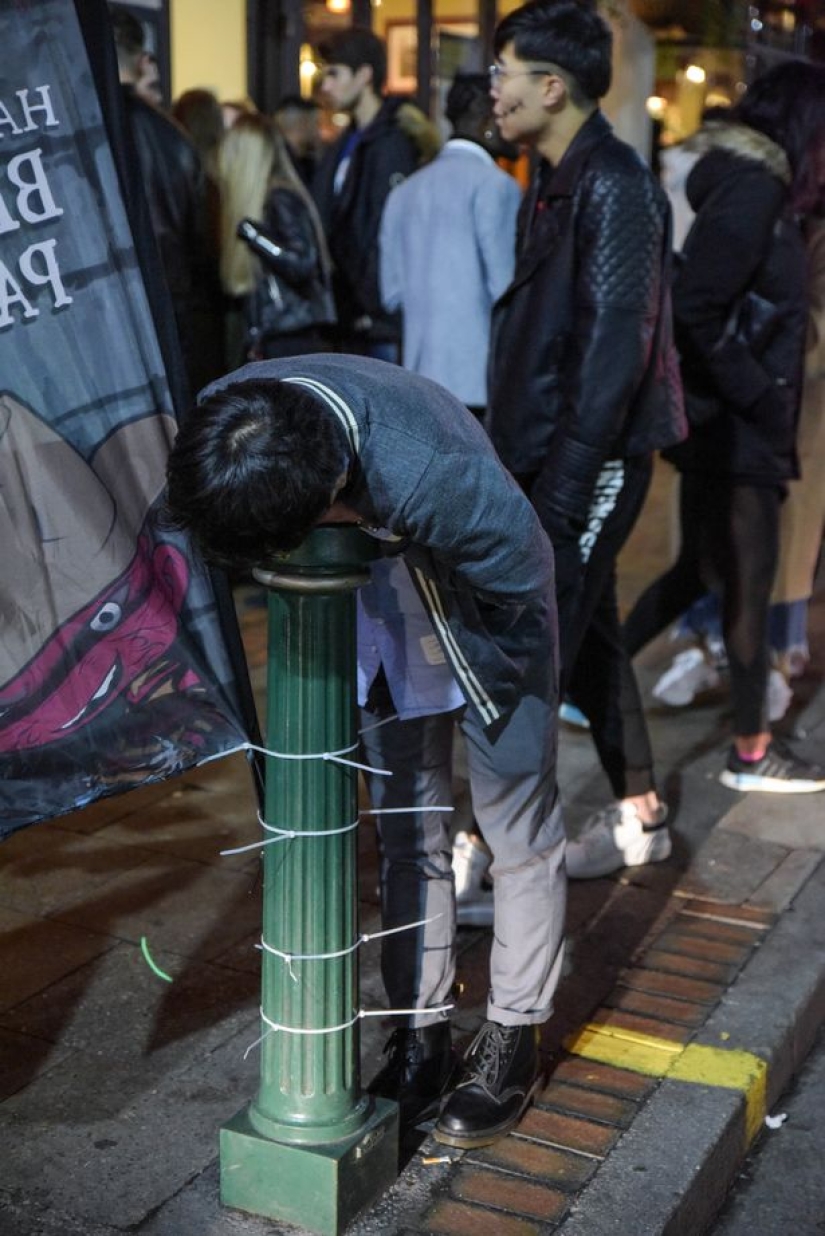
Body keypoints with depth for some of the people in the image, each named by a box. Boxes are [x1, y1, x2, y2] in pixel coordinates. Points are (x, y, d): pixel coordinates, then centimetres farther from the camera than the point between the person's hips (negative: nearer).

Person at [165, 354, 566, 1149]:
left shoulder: (439, 478, -45)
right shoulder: (227, 418, -27)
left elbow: (517, 583, -24)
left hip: (488, 608, -5)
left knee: (518, 834, 7)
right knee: (406, 831, 12)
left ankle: (514, 1039, 24)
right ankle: (422, 1032, 26)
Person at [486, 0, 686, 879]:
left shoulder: (614, 186, -14)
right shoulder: (555, 182, 14)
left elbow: (613, 345, -20)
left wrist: (561, 489, -22)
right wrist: (512, 458, 13)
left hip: (591, 463, -9)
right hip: (546, 458, 9)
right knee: (586, 640, 16)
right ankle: (638, 817, 28)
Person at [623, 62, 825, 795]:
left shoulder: (753, 186, 14)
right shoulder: (752, 191, -16)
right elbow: (698, 312, -24)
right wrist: (761, 399, -18)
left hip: (725, 423, 9)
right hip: (735, 430, -9)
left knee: (702, 569, 18)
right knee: (749, 582, 2)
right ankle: (751, 753, 15)